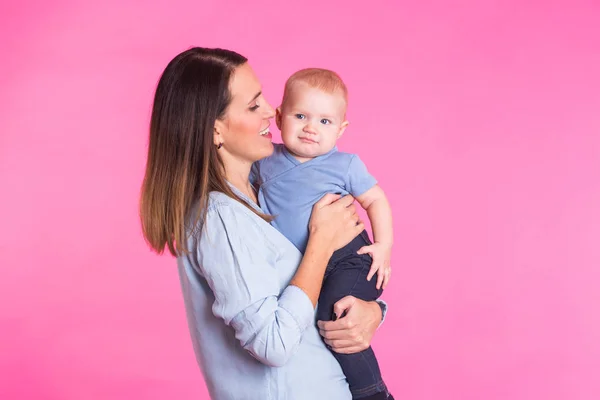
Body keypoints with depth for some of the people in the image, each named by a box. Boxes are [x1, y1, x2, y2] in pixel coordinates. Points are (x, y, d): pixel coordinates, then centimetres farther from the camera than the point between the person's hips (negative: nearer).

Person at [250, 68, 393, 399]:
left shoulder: (345, 165, -3)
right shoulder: (265, 162, 5)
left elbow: (375, 200, 6)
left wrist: (384, 245, -5)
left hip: (346, 258, -5)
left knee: (333, 319, -25)